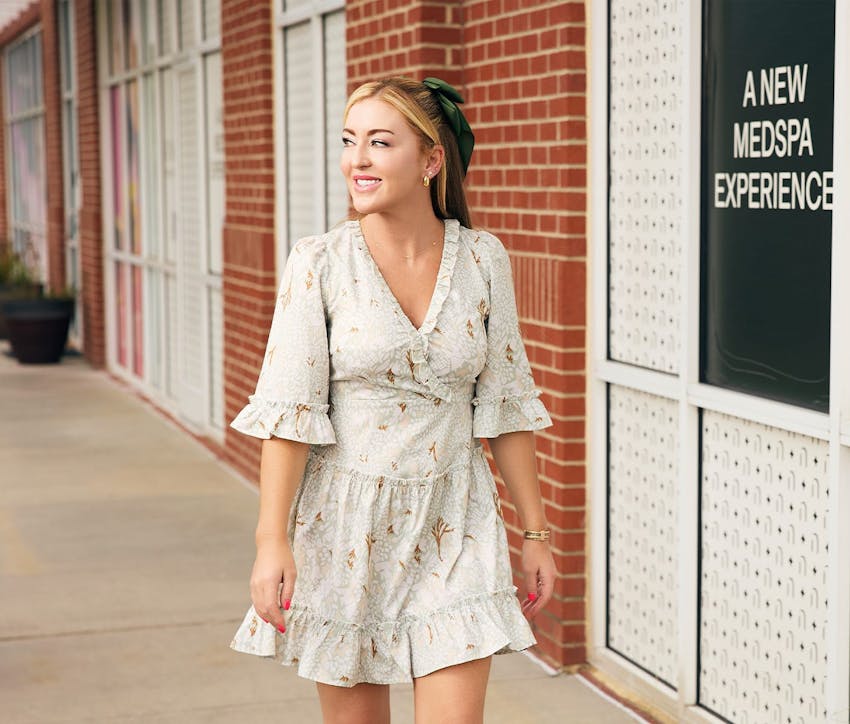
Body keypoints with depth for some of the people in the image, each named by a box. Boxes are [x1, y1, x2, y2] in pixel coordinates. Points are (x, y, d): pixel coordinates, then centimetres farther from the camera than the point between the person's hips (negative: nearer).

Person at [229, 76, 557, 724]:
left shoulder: (483, 260, 0)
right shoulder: (319, 264, -6)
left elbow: (506, 405, 5)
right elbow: (288, 412, -8)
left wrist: (536, 532, 6)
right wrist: (272, 541, -13)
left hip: (454, 526, 1)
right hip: (347, 524, -1)